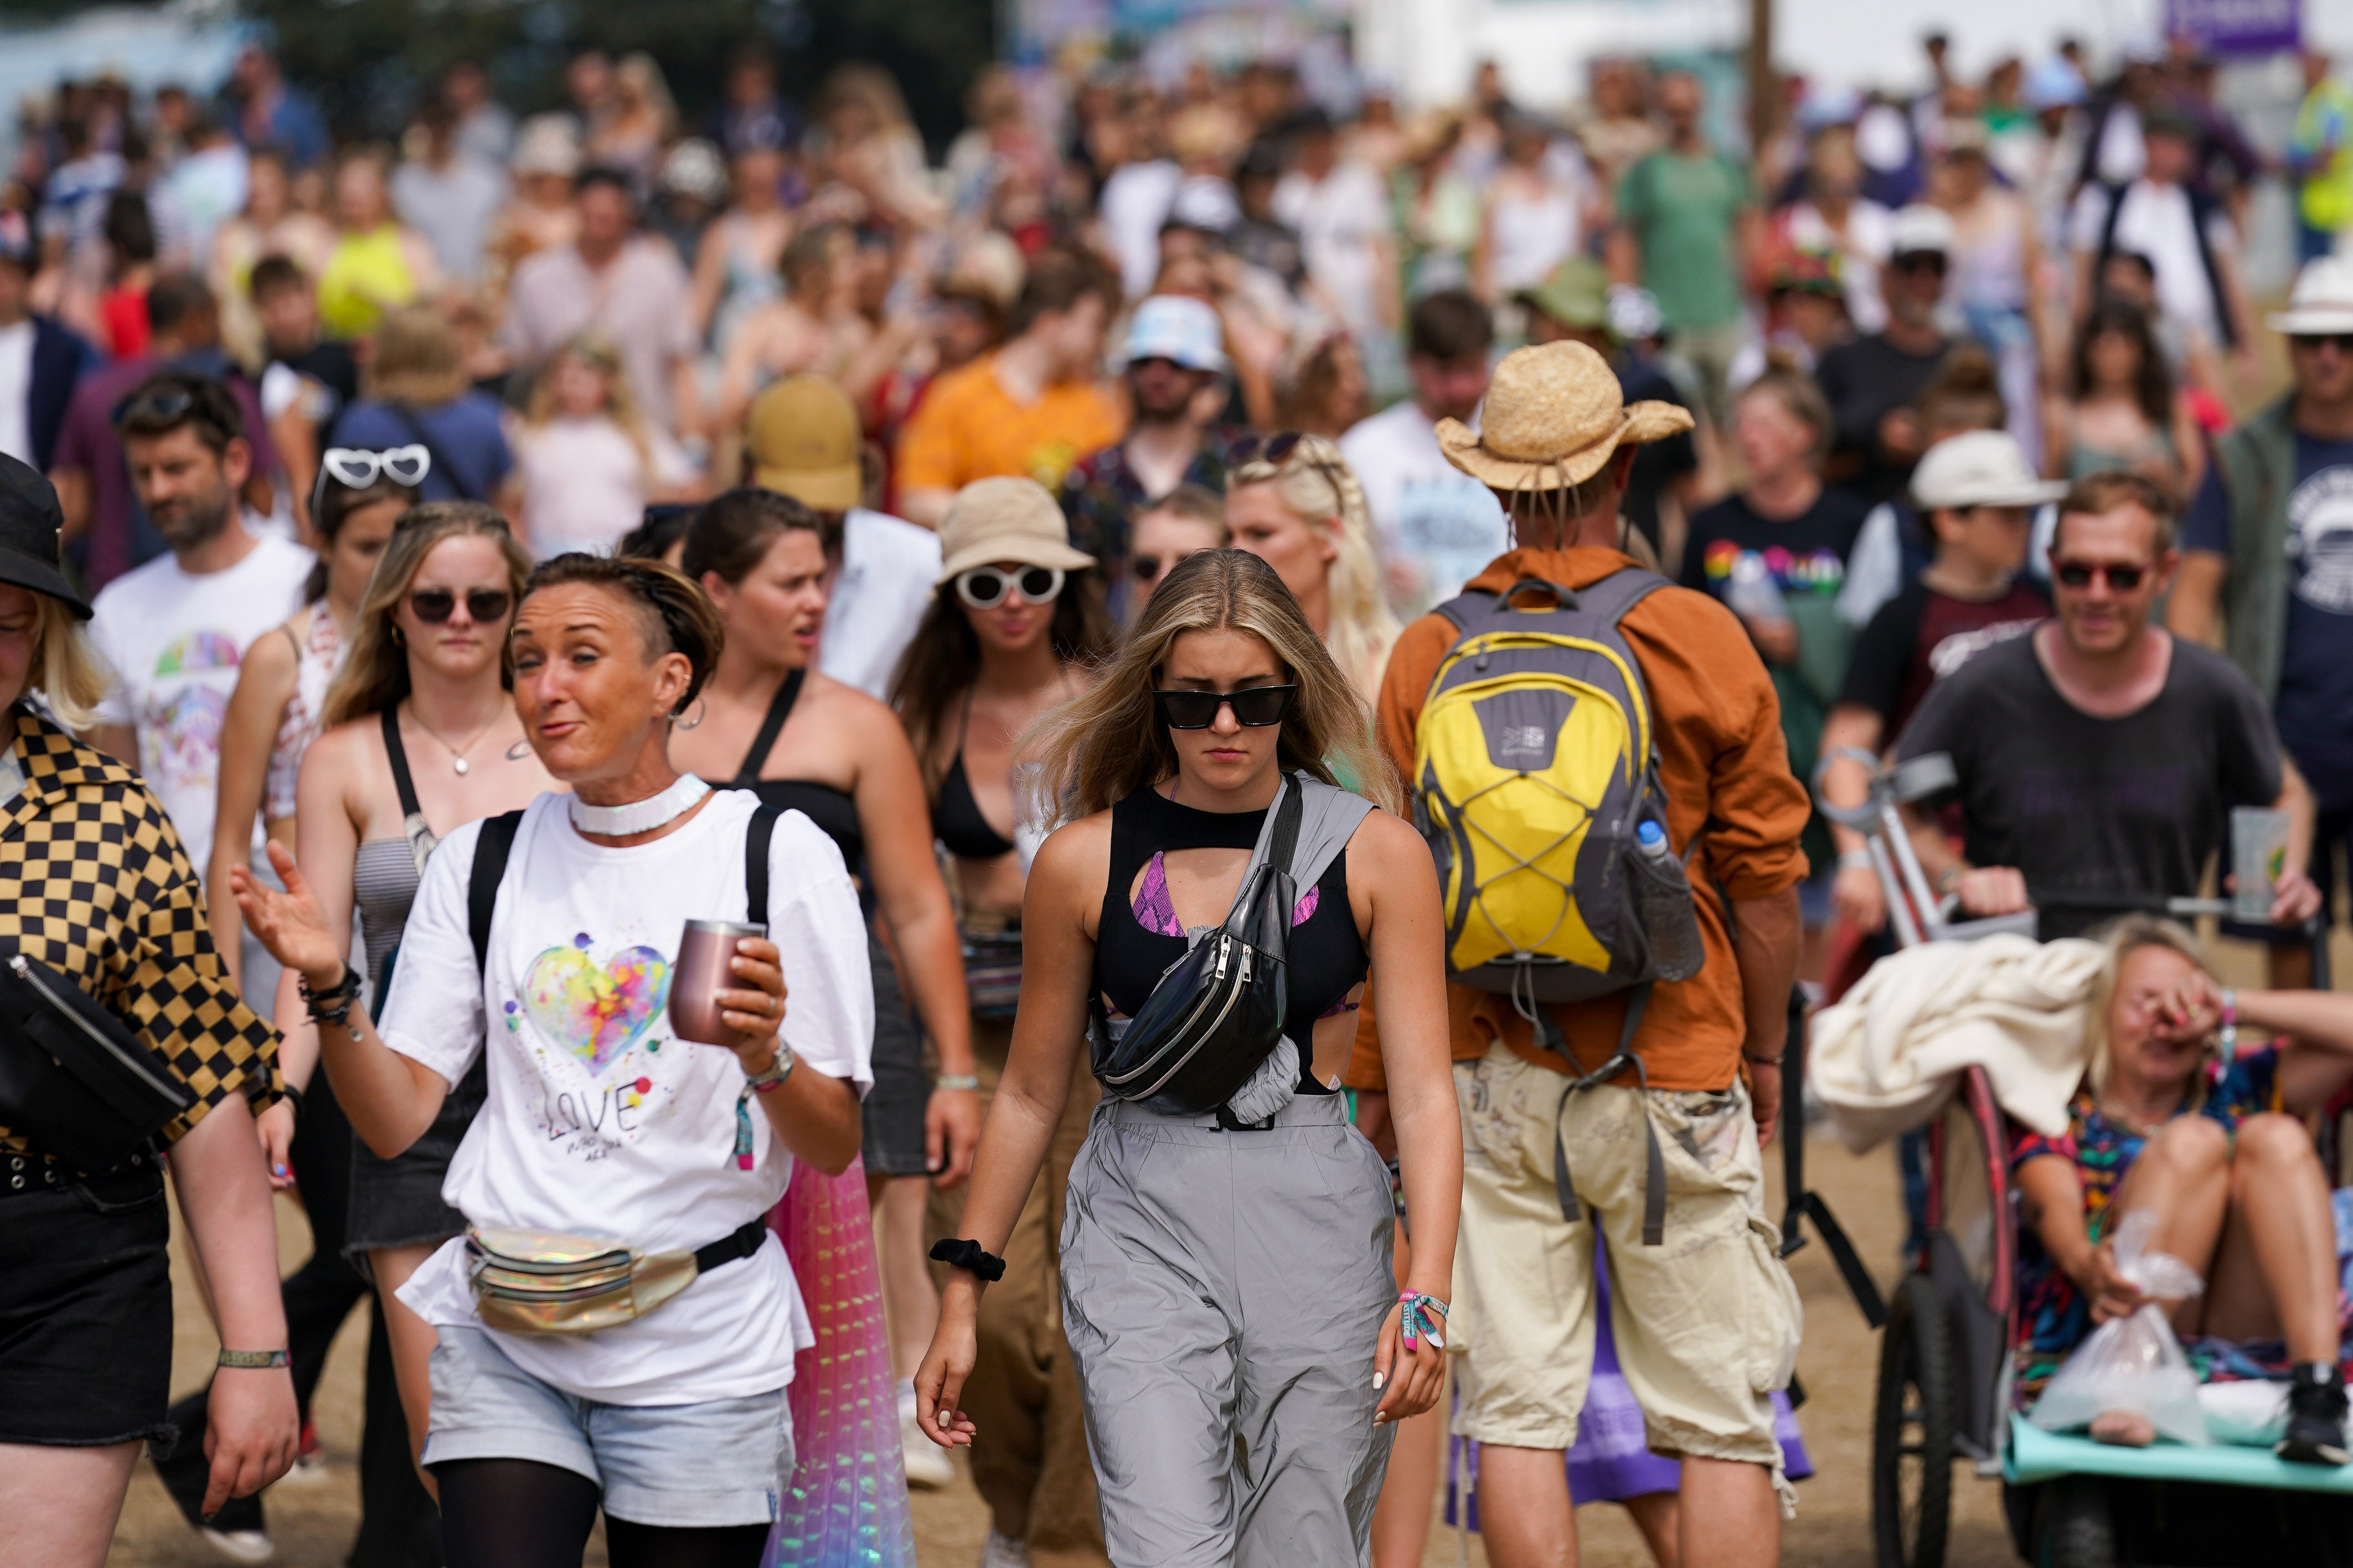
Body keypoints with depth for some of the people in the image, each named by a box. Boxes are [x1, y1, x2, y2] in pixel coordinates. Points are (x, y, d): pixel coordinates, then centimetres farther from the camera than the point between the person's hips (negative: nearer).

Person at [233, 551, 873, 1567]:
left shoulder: (777, 854, -3)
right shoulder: (481, 864, 7)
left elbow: (835, 1149, -4)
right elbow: (395, 1120, 3)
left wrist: (764, 1054, -23)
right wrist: (328, 989, -12)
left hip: (700, 1349, -2)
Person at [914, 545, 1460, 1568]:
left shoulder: (1376, 856, 2)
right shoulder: (1085, 862, 3)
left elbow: (1423, 1096, -3)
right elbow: (1031, 1097, 13)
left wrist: (1425, 1294, -16)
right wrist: (963, 1298, 12)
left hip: (1317, 1225, 1)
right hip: (1143, 1225, 0)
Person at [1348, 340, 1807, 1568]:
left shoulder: (1429, 653, -1)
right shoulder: (1701, 640, -4)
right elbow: (1762, 879, 0)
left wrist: (1372, 1081, 11)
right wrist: (1762, 1049, 14)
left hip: (1493, 1083, 1)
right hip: (1674, 1073, -1)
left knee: (1516, 1414, 4)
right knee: (1721, 1418, 4)